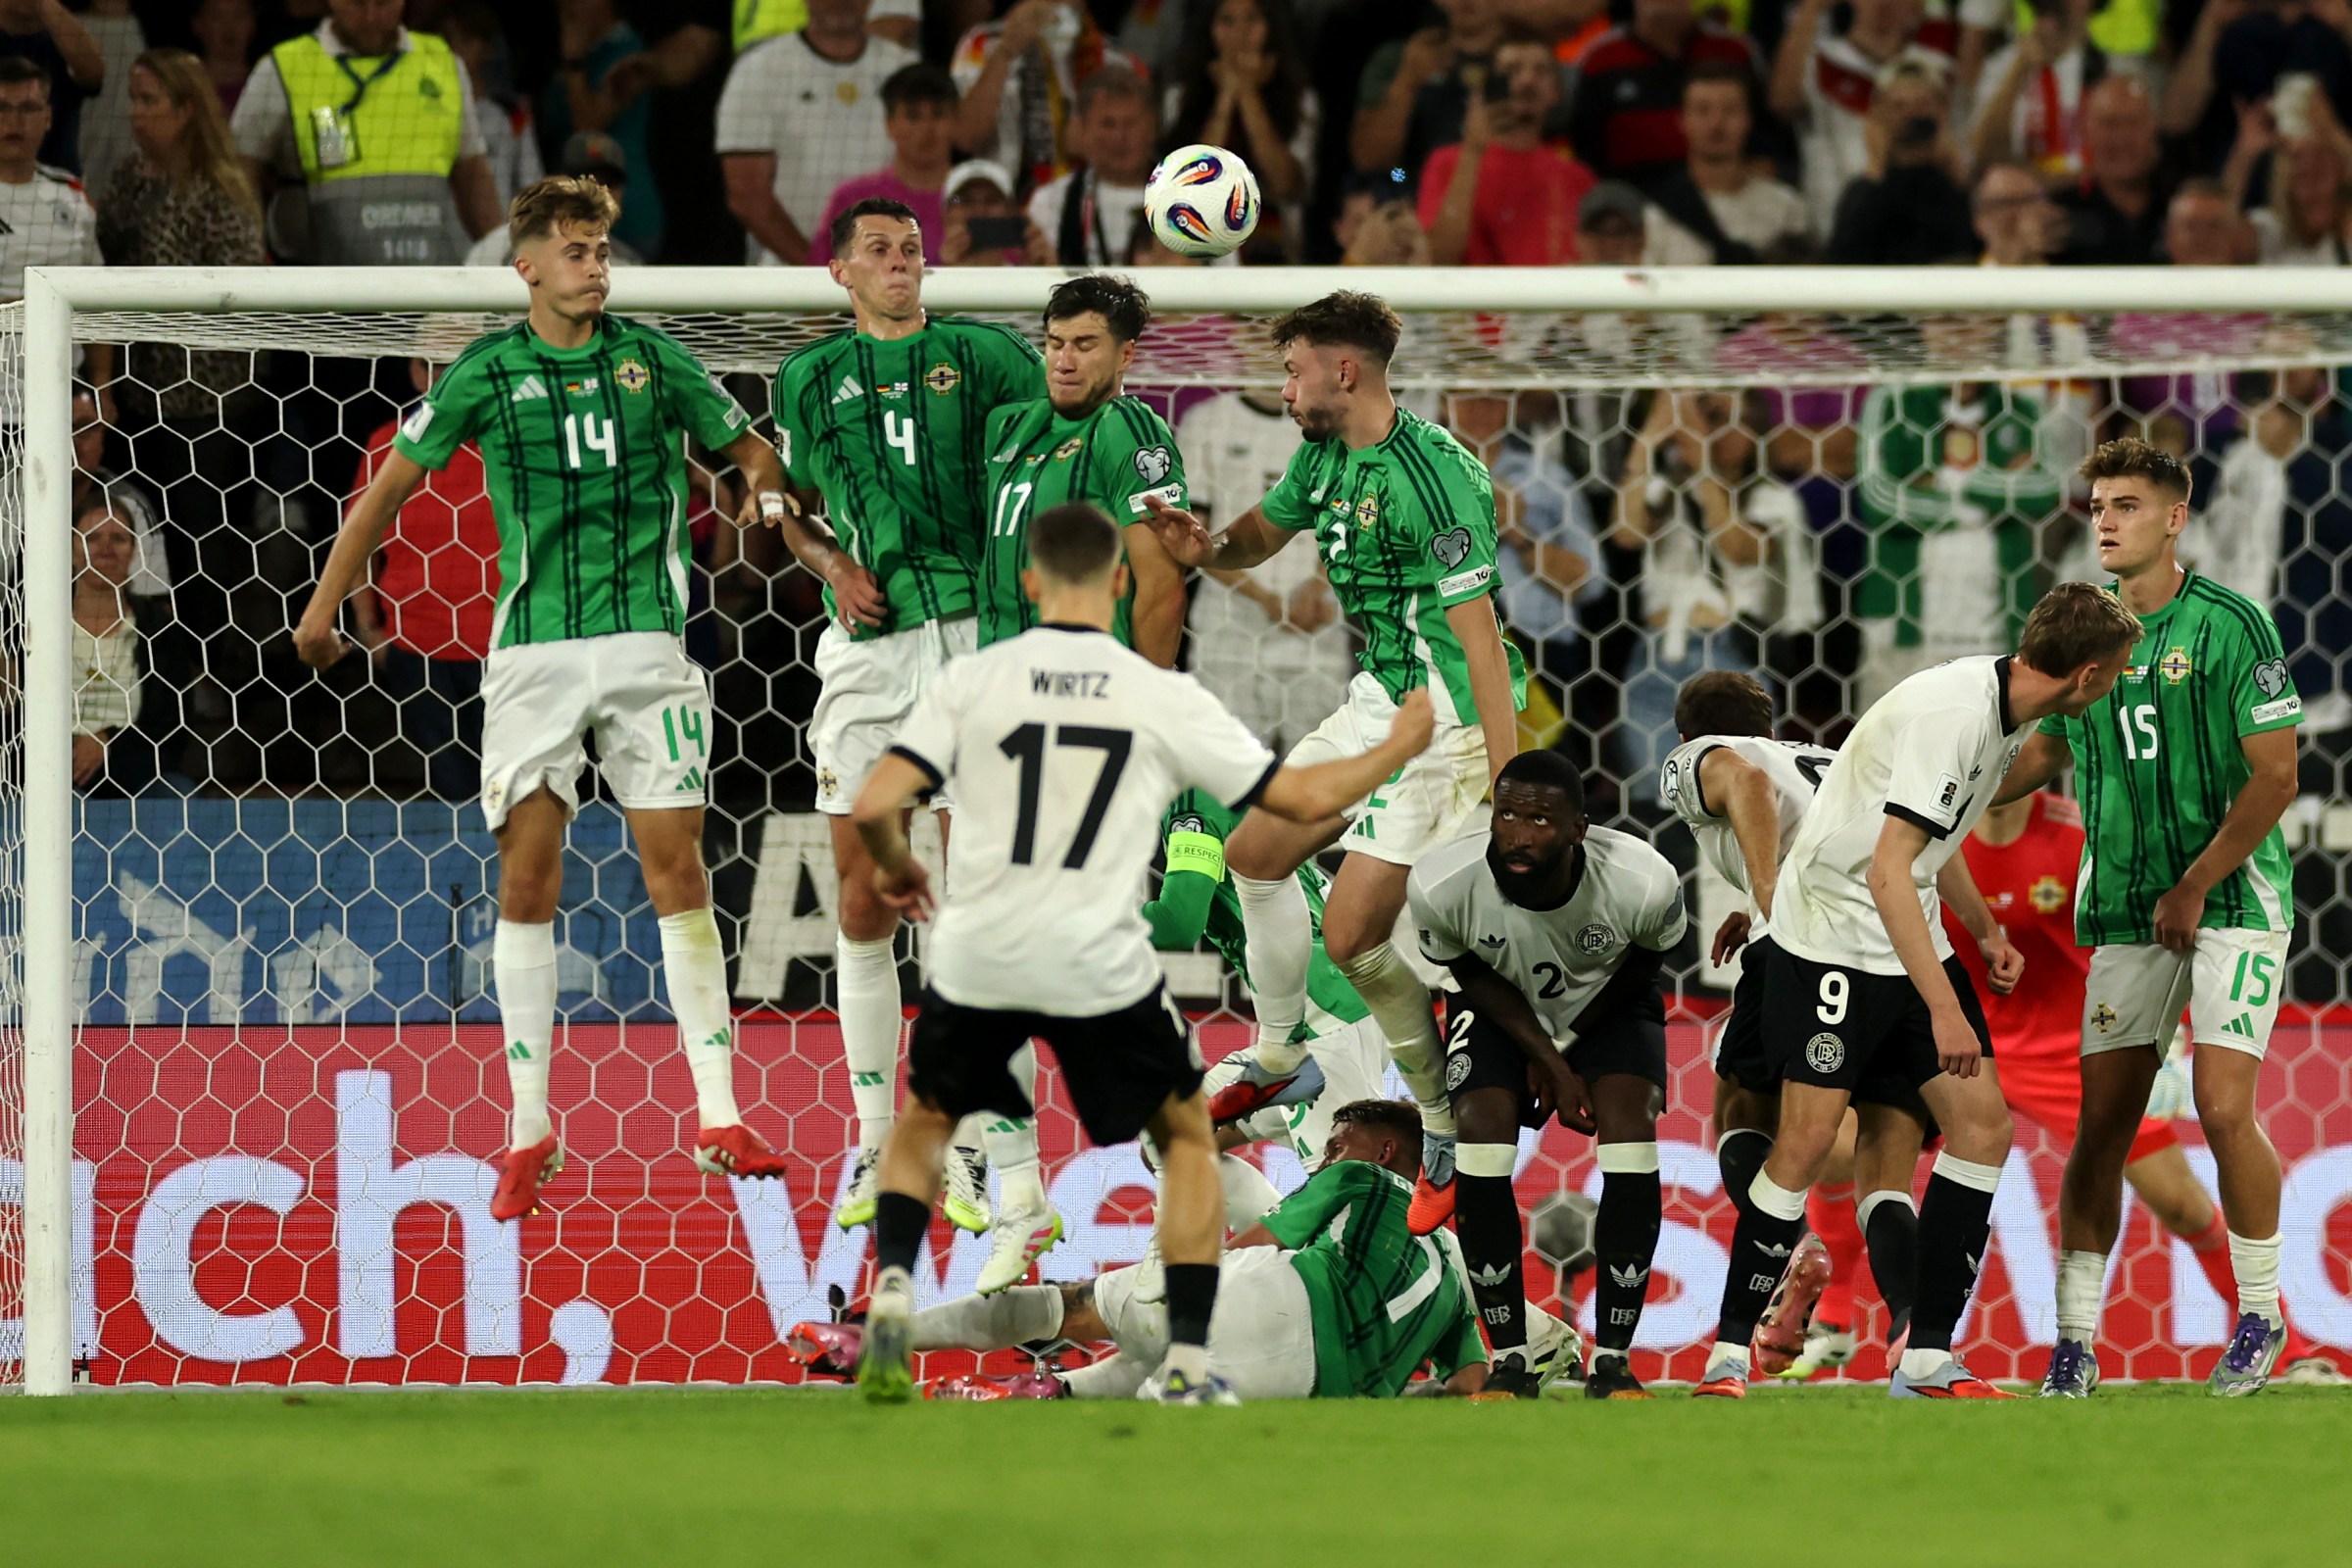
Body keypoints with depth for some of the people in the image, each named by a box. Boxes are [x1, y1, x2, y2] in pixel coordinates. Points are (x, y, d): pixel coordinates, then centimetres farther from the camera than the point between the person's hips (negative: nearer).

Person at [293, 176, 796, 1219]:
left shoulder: (653, 360, 6)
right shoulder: (487, 375, 3)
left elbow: (747, 444, 17)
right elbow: (392, 484, 11)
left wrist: (766, 486, -6)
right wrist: (323, 607, 11)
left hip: (646, 639, 0)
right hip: (534, 651, 0)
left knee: (675, 867, -3)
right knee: (528, 873, -3)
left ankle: (719, 1121, -1)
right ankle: (529, 1130, 3)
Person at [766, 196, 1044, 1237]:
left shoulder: (985, 356, 6)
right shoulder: (810, 378, 13)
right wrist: (835, 566, 2)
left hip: (972, 634, -2)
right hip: (867, 644, 2)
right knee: (863, 907, 2)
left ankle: (964, 1147, 0)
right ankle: (874, 1143, 11)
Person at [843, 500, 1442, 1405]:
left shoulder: (970, 681, -1)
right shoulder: (1164, 697, -1)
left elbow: (873, 806, -8)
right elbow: (1303, 798, 5)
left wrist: (894, 867, 16)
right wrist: (1397, 750, 23)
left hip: (977, 957, 1)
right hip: (1100, 968, -1)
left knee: (925, 1117, 28)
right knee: (1187, 1134, 20)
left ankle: (892, 1287, 3)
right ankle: (1187, 1364, 11)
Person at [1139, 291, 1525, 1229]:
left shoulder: (1432, 474, -24)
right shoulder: (1326, 457, 5)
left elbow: (1478, 632, -26)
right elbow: (1259, 536, 23)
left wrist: (1509, 788, -29)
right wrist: (1204, 546, -3)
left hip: (1446, 722, -10)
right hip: (1376, 703, 10)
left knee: (1353, 934, -12)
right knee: (1256, 855, 20)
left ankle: (1453, 1132, 2)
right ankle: (1278, 1057, 40)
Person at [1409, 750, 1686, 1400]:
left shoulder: (1643, 884, -35)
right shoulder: (1442, 887, -33)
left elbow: (1642, 964, -11)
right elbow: (1472, 976, -12)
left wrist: (1565, 1046, -10)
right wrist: (1549, 1061, -16)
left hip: (1607, 1004, 0)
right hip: (1501, 1006, 0)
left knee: (1631, 1131, -21)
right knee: (1482, 1130, -20)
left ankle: (1612, 1362, -11)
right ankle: (1508, 1362, -9)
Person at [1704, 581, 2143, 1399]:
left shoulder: (2008, 713, 5)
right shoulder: (1951, 712, -25)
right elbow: (1887, 873, -29)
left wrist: (1985, 932, 20)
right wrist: (1944, 1007, -30)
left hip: (1910, 938, 9)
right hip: (1832, 933, -9)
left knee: (1983, 1123, 0)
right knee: (1806, 1141, -11)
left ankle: (1927, 1358, 3)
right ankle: (1729, 1352, 2)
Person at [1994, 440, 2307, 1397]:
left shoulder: (2230, 625, -9)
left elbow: (2274, 777, -10)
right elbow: (2047, 752, 23)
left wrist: (2195, 886, -12)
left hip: (2234, 894, -5)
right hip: (2124, 912, 5)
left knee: (2223, 1108, -14)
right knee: (2101, 1126, -1)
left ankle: (2260, 1312, 4)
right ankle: (2075, 1339, 3)